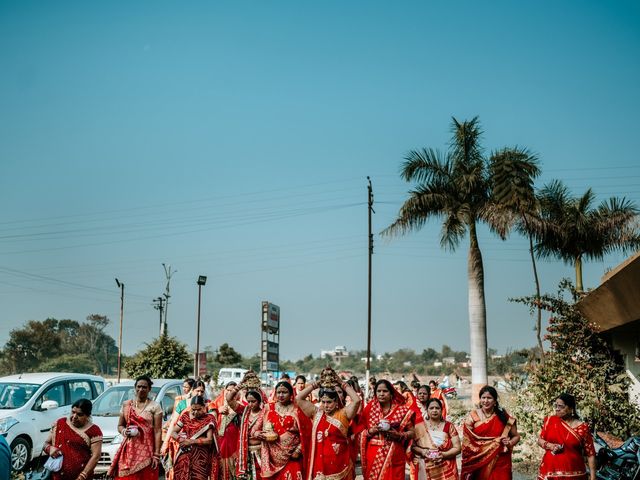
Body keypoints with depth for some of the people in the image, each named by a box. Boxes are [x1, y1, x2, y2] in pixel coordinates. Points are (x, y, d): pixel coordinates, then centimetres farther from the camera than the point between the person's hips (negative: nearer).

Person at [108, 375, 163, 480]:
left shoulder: (155, 407, -1)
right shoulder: (126, 404, 10)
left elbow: (158, 431, -5)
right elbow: (120, 425, 18)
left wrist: (156, 454, -11)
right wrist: (124, 431, -6)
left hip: (146, 449, -3)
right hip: (128, 449, 3)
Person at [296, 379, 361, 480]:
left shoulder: (343, 414, -1)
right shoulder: (317, 413, 7)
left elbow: (357, 400, -15)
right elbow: (299, 398, 7)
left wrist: (346, 387, -4)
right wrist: (313, 386, 6)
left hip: (339, 462, -2)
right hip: (319, 461, 2)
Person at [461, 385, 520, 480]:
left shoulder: (503, 416, 0)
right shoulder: (473, 417, -1)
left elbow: (516, 436, 11)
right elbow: (467, 442, 1)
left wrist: (510, 443, -11)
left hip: (500, 464, 0)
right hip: (480, 464, 0)